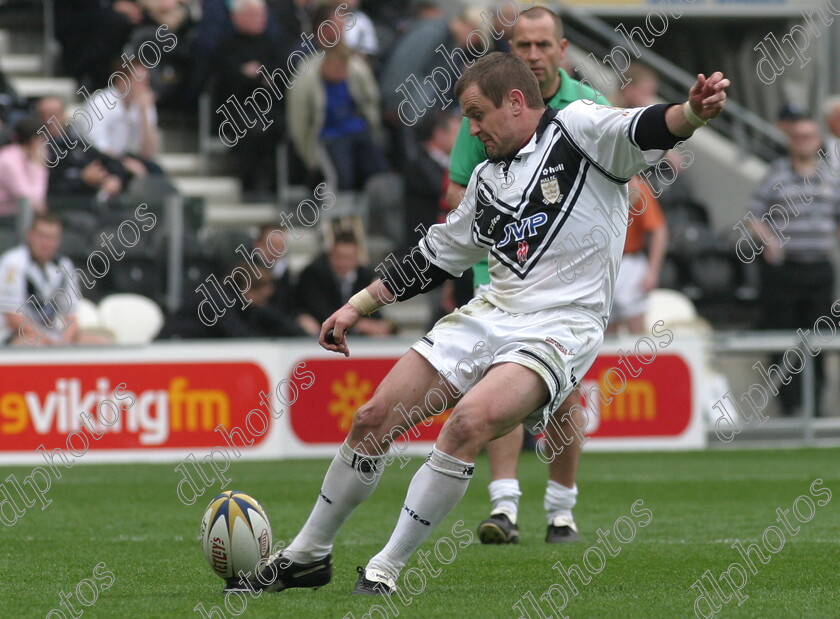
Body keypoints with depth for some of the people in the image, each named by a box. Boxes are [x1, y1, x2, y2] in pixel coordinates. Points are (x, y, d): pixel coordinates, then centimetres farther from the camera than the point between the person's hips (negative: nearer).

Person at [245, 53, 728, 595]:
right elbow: (434, 258, 28)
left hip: (561, 326, -7)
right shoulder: (487, 179, 19)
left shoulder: (578, 129, -2)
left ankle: (385, 571, -20)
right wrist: (359, 306, 27)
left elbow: (642, 133, -19)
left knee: (471, 419, -29)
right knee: (374, 418, 1)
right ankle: (309, 555, 18)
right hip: (491, 314, 7)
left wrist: (691, 113, -41)